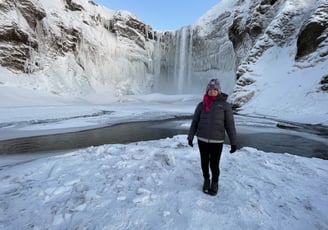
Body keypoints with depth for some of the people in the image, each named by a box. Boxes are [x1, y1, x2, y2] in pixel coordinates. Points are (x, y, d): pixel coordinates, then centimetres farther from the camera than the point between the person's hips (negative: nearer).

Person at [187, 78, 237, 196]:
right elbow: (194, 122, 7)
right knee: (204, 163, 15)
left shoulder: (225, 105, -4)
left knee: (214, 165, 5)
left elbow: (230, 125, -2)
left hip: (217, 141, -2)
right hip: (202, 139, 2)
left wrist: (234, 142, -3)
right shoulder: (201, 105, 2)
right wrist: (190, 137, 7)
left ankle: (215, 183, 35)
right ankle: (206, 180, 42)